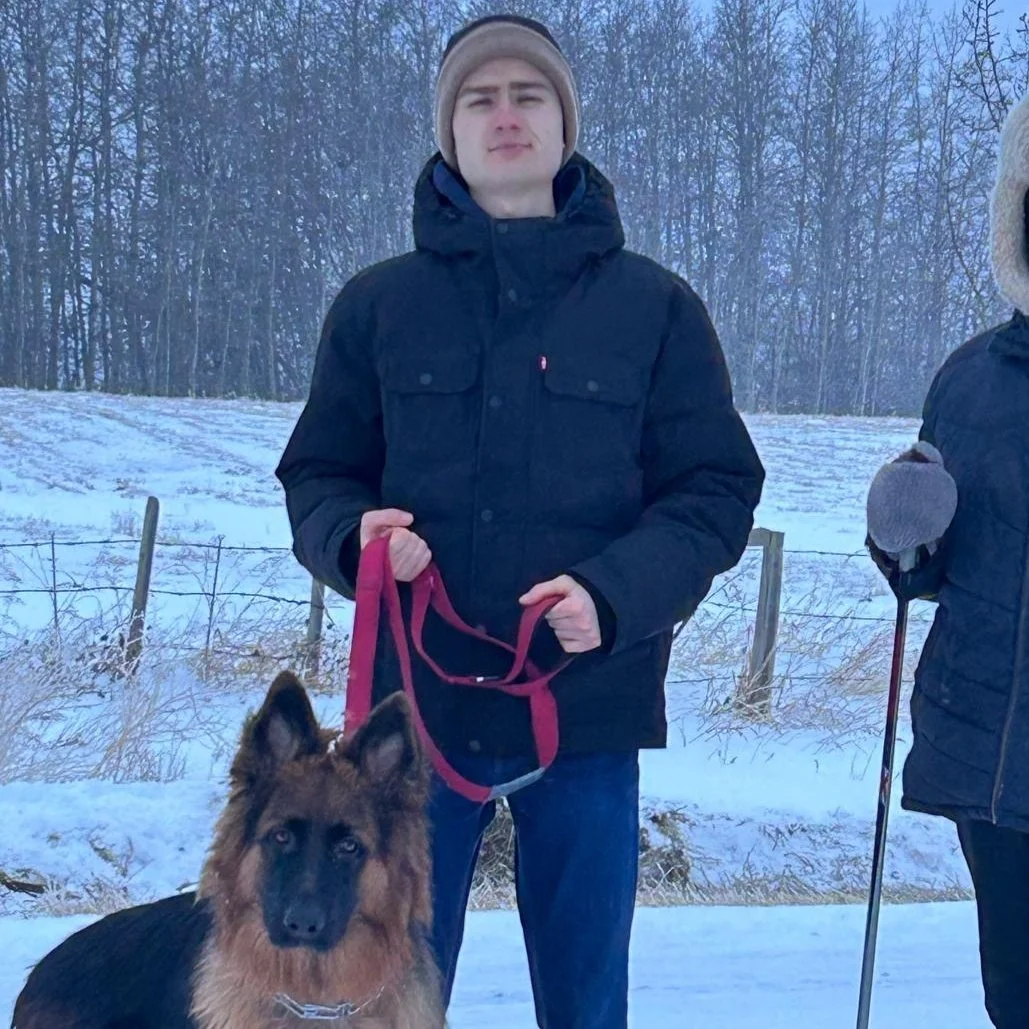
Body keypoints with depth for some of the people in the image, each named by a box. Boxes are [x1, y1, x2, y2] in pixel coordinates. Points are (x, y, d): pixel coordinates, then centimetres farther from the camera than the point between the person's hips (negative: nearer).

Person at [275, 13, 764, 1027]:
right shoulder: (378, 304, 5)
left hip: (589, 707, 0)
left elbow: (716, 490, 1)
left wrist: (617, 594, -16)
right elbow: (317, 478, 9)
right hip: (415, 703, 1)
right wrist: (357, 536, -15)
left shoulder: (656, 307, 2)